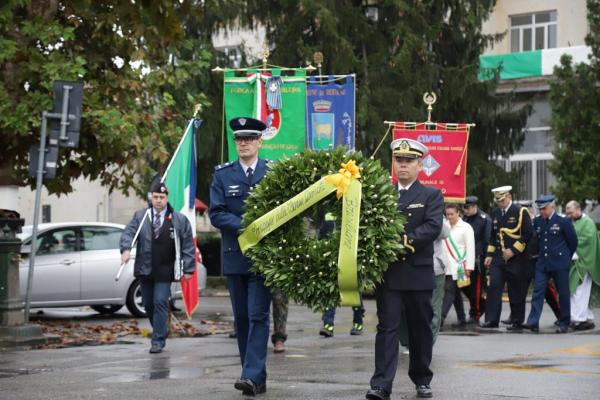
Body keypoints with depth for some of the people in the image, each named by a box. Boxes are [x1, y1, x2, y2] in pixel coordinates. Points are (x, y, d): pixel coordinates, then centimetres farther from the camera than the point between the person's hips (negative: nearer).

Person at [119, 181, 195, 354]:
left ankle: (158, 340, -7)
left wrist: (188, 269, -4)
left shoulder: (179, 220, -1)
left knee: (160, 303, -11)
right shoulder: (140, 216, 4)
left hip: (165, 271, -3)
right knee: (148, 304, 11)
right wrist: (126, 249, -26)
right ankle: (160, 331, 32)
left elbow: (188, 245, 0)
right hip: (145, 269, 3)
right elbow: (128, 232, -6)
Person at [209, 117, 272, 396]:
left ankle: (252, 376, -15)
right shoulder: (222, 174, 5)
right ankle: (256, 379, 14)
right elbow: (216, 214, -3)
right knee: (241, 319, 7)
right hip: (235, 256, 3)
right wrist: (244, 226, -16)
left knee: (258, 316, -10)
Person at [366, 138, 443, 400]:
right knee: (387, 327, -5)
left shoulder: (431, 195, 4)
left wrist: (405, 240, -21)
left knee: (420, 329, 9)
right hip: (388, 273, 0)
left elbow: (433, 227, -11)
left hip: (418, 273, 0)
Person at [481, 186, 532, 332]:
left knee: (516, 292, 2)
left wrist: (513, 251, -14)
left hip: (516, 259, -4)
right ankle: (491, 320, -5)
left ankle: (517, 322, 10)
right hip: (498, 259, 4)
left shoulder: (521, 212, -4)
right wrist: (490, 254, 10)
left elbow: (527, 235, -9)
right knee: (494, 288, -6)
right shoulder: (495, 213, 12)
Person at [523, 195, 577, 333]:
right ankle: (533, 322, -11)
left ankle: (564, 323, 14)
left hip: (560, 264, -4)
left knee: (563, 293, 3)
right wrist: (538, 254, 14)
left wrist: (567, 257, 10)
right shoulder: (537, 221, 6)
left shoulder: (563, 221, -7)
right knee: (538, 291, -6)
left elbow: (573, 241, 1)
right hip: (542, 263, 4)